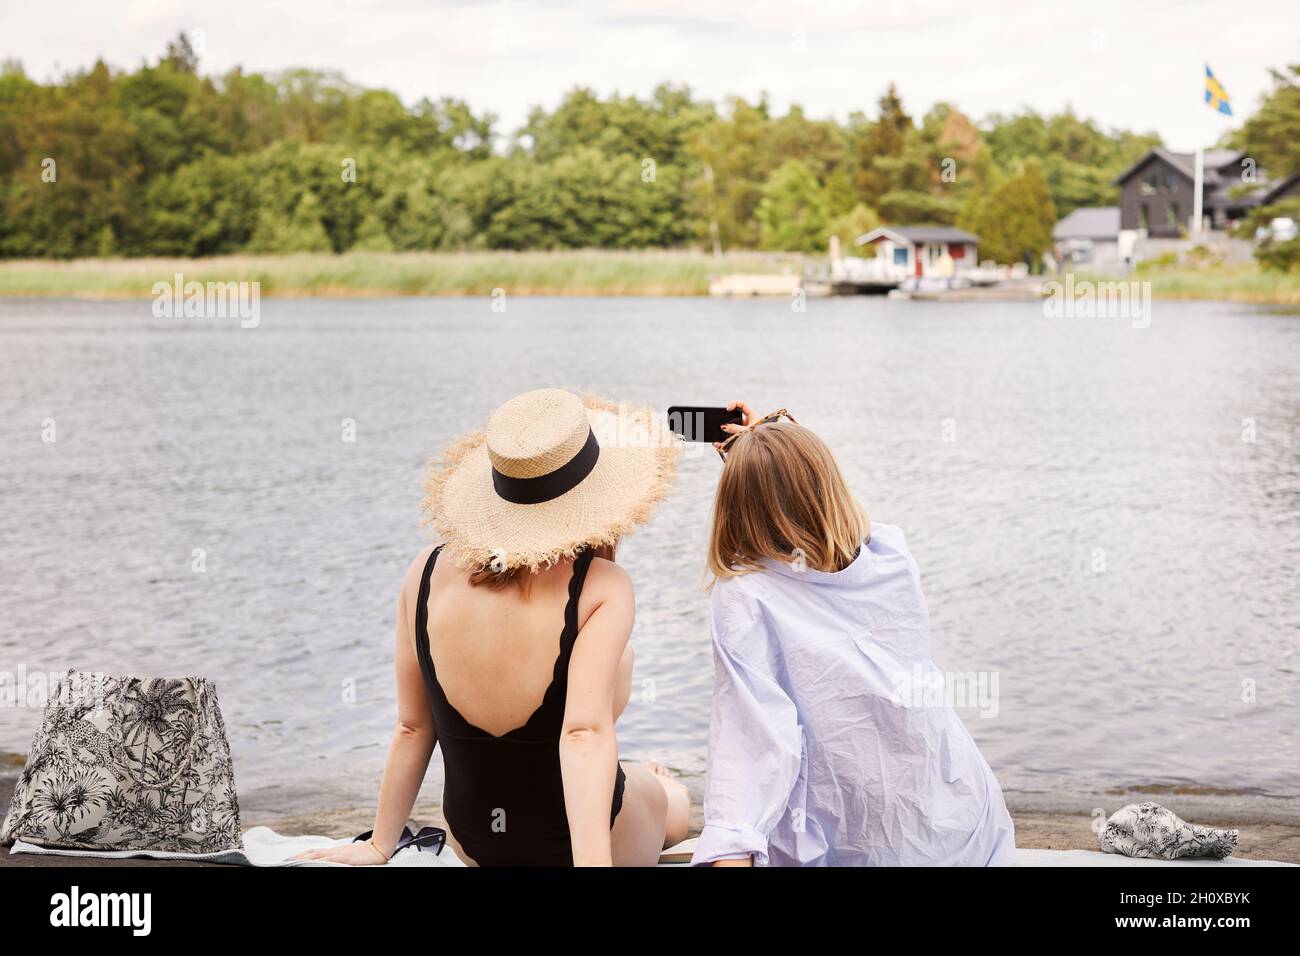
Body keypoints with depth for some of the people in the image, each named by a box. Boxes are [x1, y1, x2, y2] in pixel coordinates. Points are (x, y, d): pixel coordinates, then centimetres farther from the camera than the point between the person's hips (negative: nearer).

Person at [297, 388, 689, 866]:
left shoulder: (426, 574, -12)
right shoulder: (601, 588, -24)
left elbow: (412, 729, -4)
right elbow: (584, 732, -35)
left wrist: (380, 845, 7)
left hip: (472, 842, 4)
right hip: (594, 839, -4)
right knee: (675, 801, 34)